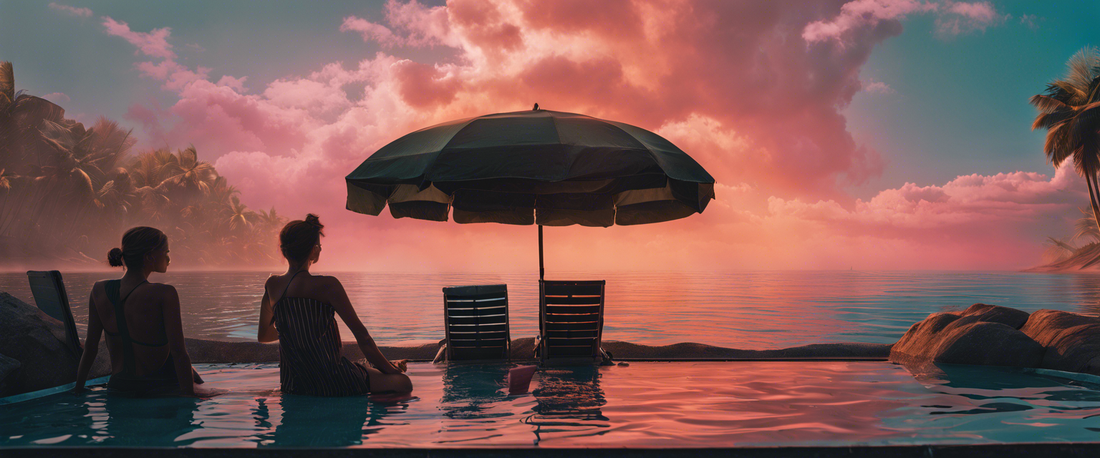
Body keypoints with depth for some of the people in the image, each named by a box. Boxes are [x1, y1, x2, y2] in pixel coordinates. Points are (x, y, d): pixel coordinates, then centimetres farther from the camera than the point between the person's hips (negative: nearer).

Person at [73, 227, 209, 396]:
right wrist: (189, 392, -19)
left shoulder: (99, 290, -10)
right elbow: (178, 352, -26)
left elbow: (90, 347, -2)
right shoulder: (164, 294, -25)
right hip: (162, 387, -5)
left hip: (119, 388, 5)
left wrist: (78, 387, 10)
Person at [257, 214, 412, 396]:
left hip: (291, 385, 7)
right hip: (330, 383, -7)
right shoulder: (327, 285, -15)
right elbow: (361, 333, -12)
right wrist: (389, 368, -1)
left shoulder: (272, 285, 3)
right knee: (403, 382, 4)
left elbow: (263, 335, 18)